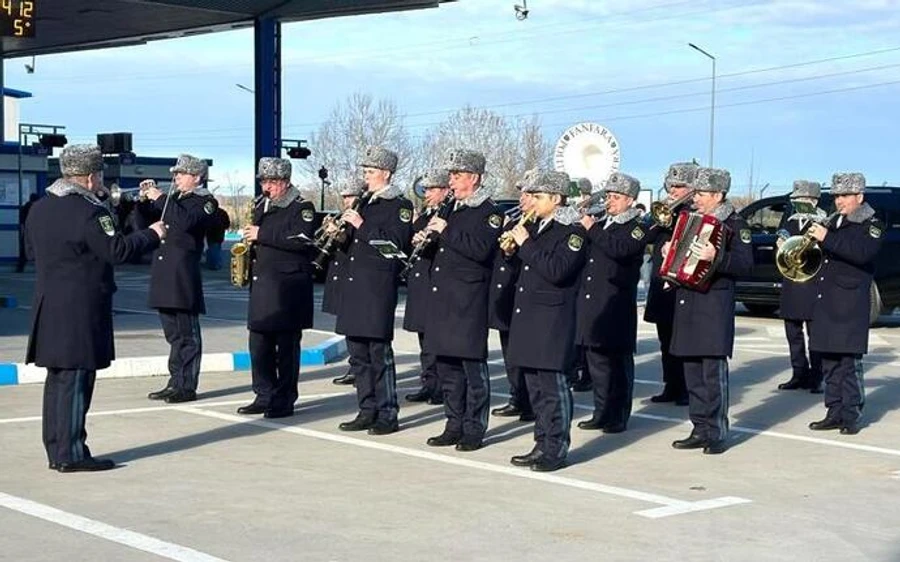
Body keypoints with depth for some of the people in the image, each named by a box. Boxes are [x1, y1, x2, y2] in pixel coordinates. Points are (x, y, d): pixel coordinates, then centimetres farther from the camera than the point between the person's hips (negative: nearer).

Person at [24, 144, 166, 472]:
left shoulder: (40, 209, 10)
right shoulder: (89, 212, -16)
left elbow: (31, 250, 21)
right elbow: (118, 251, -18)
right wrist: (152, 235, -6)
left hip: (48, 306, 9)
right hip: (81, 310, -9)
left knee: (57, 379, 14)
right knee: (76, 380, -4)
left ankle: (55, 450, 19)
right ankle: (71, 454, -2)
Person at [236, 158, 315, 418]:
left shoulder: (302, 208, -5)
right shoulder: (262, 207, 18)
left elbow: (302, 240, -21)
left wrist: (262, 235, -20)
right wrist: (249, 241, 6)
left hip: (288, 288, -7)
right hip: (262, 287, 7)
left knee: (286, 346, -3)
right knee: (259, 344, 7)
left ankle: (284, 401, 3)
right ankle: (264, 397, 16)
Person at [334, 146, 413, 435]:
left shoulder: (400, 206, -5)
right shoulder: (365, 204, 20)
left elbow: (396, 244, -17)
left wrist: (362, 226, -17)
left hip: (378, 289, -8)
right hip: (355, 286, 8)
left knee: (380, 352, -7)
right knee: (359, 353, 10)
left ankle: (387, 415, -1)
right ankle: (367, 411, 16)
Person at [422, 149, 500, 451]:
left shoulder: (489, 212, -6)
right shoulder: (451, 209, 18)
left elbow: (481, 250, -22)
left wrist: (447, 232, -18)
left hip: (469, 302, -8)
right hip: (444, 300, 8)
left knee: (472, 366, -3)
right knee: (447, 367, 11)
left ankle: (474, 430, 3)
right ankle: (455, 425, 20)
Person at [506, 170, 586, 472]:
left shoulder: (571, 232, -10)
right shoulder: (536, 227, 15)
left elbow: (557, 271, -23)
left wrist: (526, 245, -17)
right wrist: (512, 250, 6)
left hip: (552, 320, -9)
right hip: (528, 317, 9)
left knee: (552, 385, -5)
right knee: (534, 385, 12)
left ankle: (556, 449, 1)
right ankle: (542, 444, 20)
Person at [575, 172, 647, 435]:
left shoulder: (636, 229, -4)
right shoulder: (601, 224, 18)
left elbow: (619, 249, -24)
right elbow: (584, 252, 22)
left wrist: (592, 229, -15)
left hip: (617, 307, -7)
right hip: (592, 304, 7)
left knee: (618, 363, -1)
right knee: (597, 361, 10)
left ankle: (619, 417, 5)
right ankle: (602, 413, 19)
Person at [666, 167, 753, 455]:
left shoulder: (734, 225, -5)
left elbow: (745, 264, -15)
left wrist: (717, 258, -28)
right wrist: (668, 250, 11)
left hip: (714, 305, -7)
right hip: (687, 304, 7)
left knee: (713, 372, -8)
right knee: (693, 373, 9)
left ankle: (718, 433, -2)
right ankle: (700, 430, 16)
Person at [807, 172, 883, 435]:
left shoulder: (871, 225, -2)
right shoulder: (833, 223, 19)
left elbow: (863, 253, -21)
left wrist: (827, 238, -27)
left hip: (850, 307, -7)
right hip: (825, 304, 7)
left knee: (850, 363, -7)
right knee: (830, 364, 8)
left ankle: (851, 416, -3)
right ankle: (834, 413, 13)